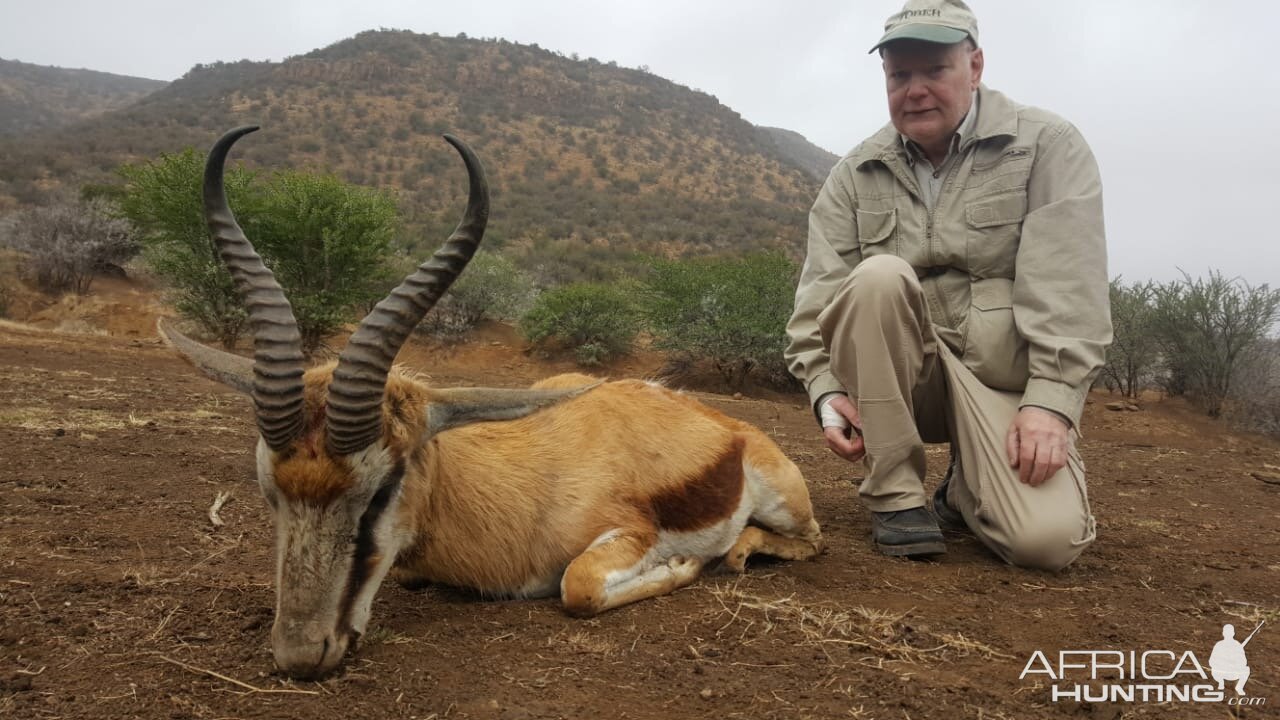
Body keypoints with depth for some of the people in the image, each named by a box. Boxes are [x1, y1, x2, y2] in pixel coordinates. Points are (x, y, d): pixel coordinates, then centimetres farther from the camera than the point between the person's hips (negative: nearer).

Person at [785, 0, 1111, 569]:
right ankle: (895, 492, -17)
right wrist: (826, 388, -18)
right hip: (891, 375, 2)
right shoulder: (856, 174, 5)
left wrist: (1051, 400, -21)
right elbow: (819, 296, -2)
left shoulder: (1047, 146, 0)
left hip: (1000, 380, -1)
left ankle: (967, 484, 14)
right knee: (879, 277, -29)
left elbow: (1069, 290, -11)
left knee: (1048, 538, -24)